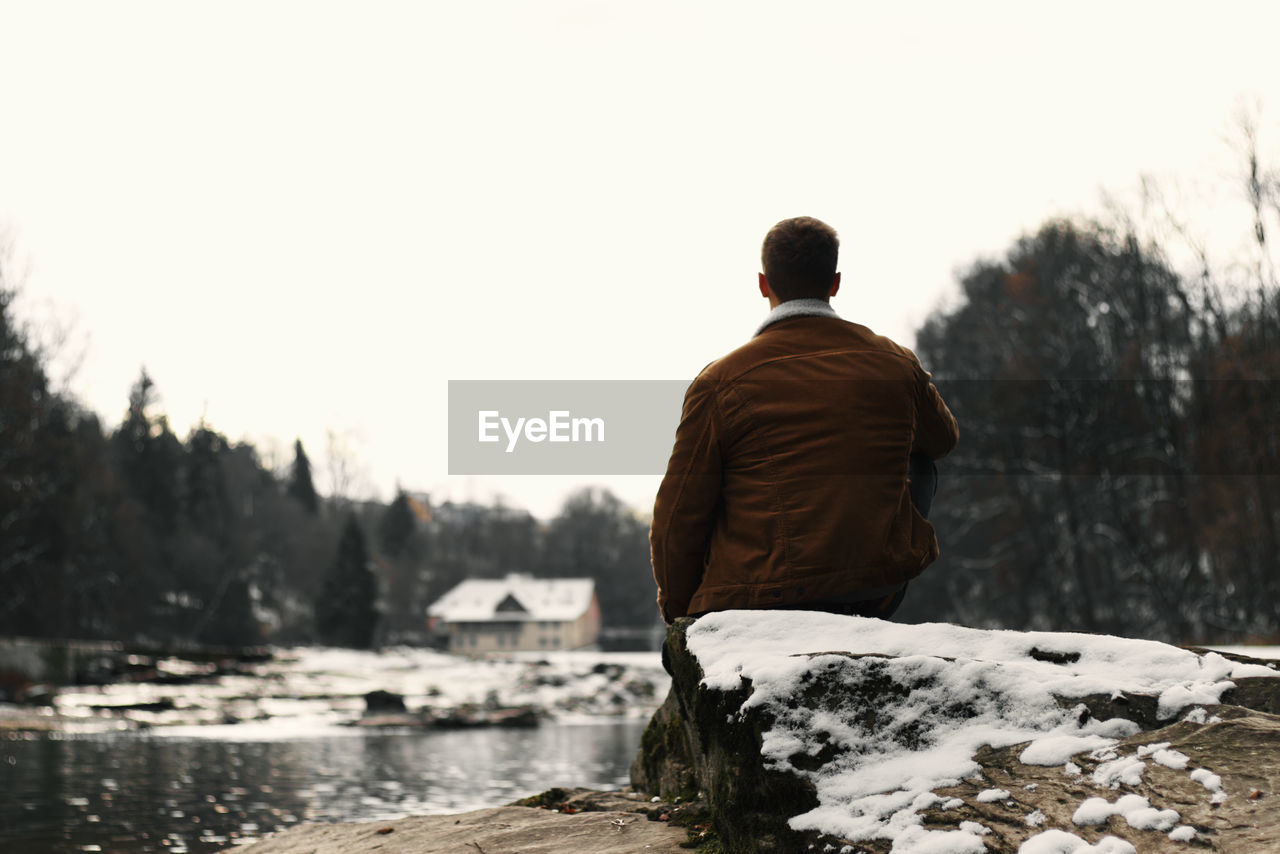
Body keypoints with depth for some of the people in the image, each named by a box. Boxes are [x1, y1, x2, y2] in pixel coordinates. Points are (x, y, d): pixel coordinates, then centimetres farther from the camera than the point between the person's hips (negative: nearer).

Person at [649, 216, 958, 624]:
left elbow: (678, 518, -6)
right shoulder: (896, 364, 2)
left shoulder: (720, 381, -8)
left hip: (754, 601, 0)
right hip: (876, 593, 0)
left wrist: (677, 612, 10)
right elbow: (943, 438, 25)